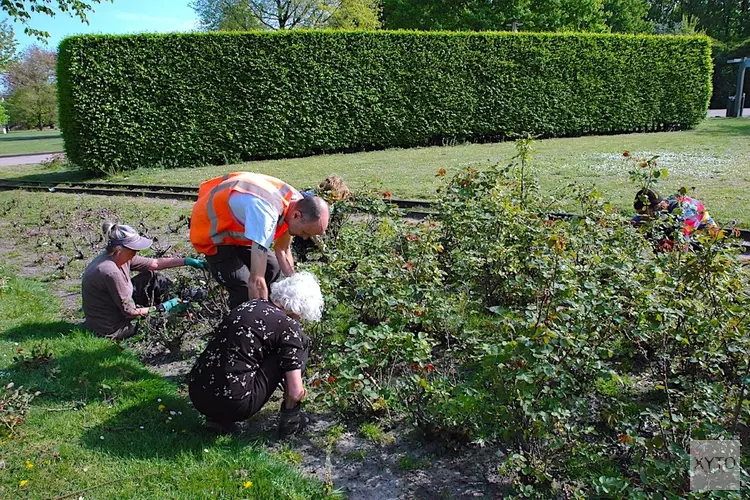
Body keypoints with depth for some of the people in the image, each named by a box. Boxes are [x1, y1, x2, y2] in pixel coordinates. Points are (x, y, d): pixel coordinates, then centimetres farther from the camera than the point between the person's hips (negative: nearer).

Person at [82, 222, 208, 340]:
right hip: (112, 330, -8)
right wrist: (162, 308, -17)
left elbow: (155, 263, 4)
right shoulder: (110, 272, -33)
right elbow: (130, 312, -25)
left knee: (152, 279, 5)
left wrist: (188, 261, 1)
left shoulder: (120, 257, -7)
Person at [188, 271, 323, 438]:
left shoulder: (250, 305, 13)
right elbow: (295, 392, -8)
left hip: (196, 396, 7)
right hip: (233, 404, -7)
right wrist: (298, 393, 18)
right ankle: (290, 418, 14)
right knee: (300, 343, 5)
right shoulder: (288, 326, -6)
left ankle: (217, 418, 21)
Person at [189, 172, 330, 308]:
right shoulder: (265, 213, -41)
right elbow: (256, 281, -40)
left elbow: (283, 250, 2)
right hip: (211, 232, -8)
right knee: (244, 292, -17)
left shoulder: (295, 202, -14)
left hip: (236, 228, 8)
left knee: (273, 268, 11)